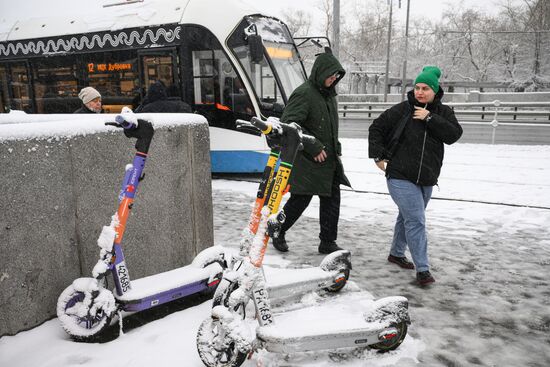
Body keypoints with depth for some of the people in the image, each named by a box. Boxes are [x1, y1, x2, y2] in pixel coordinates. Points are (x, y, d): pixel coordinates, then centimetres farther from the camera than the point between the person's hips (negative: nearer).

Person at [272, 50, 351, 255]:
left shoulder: (329, 94, 14)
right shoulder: (304, 93, -14)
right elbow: (288, 124, -22)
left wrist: (334, 147, 17)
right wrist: (314, 147, -21)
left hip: (329, 159, 8)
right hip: (307, 161, -8)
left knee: (332, 200, 8)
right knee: (299, 200, 1)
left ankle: (328, 242, 20)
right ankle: (278, 232, 24)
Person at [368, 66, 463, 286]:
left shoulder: (443, 112, 4)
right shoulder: (402, 110, -6)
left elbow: (454, 134, -11)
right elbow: (376, 128, 2)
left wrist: (430, 118, -18)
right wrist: (378, 155, -5)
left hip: (426, 179, 5)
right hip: (400, 176, -5)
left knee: (408, 217, 21)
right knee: (416, 220, -12)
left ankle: (396, 253, 41)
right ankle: (422, 269, -5)